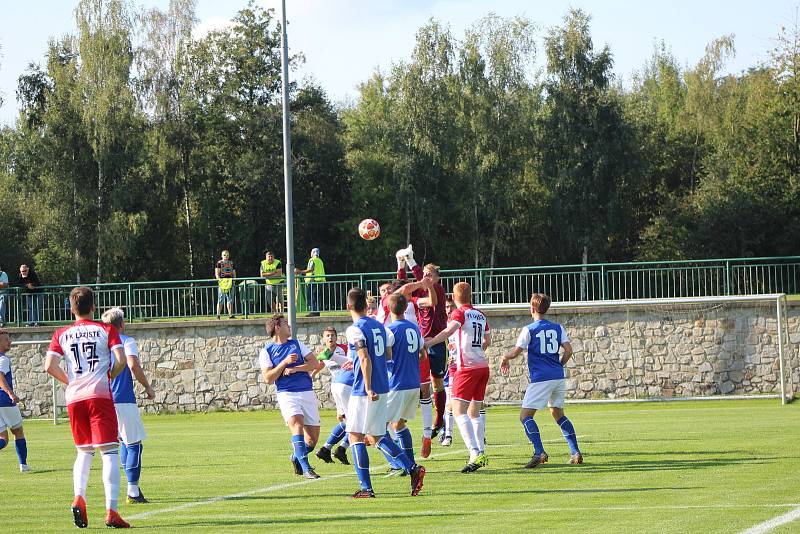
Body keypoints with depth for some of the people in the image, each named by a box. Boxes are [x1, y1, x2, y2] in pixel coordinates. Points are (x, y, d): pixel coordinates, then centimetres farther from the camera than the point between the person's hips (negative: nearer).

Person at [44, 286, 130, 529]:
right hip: (100, 395, -3)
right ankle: (111, 511, -14)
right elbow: (121, 360, -8)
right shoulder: (106, 330, 4)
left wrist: (70, 381, 14)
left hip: (74, 398, 3)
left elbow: (50, 366, -1)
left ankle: (79, 497, -4)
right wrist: (108, 377, 10)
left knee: (84, 451, 18)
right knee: (109, 452, -4)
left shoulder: (62, 334, 9)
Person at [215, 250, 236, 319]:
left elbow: (234, 273, 23)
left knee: (230, 299, 5)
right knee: (221, 300, -7)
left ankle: (230, 314, 7)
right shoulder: (219, 263, 3)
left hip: (230, 282, 5)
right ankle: (218, 314, -6)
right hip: (222, 282, -5)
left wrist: (234, 279, 7)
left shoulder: (231, 263, 18)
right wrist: (219, 280, -20)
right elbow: (216, 273, -4)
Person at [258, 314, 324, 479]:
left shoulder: (297, 344, 16)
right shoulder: (266, 351, 3)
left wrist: (295, 368, -7)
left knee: (312, 439, 3)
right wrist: (285, 362, -15)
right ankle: (306, 468, -30)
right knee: (297, 425, -28)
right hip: (287, 394, -4)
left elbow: (315, 363, 7)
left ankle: (296, 457, 32)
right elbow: (268, 378, -7)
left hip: (307, 393, 4)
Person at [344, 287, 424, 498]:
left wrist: (368, 388, -23)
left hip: (364, 392, -8)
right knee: (376, 437, 15)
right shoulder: (379, 326, 12)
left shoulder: (354, 330, -12)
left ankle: (366, 488, -4)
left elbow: (365, 358, -22)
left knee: (356, 437, 0)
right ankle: (412, 468, 1)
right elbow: (388, 355, 19)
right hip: (383, 389, 8)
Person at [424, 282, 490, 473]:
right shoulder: (480, 315, 16)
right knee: (473, 412, 16)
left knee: (459, 410, -12)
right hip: (483, 366, 7)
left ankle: (475, 453, -26)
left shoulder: (460, 313, -5)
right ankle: (480, 453, 16)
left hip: (467, 368, -7)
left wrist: (427, 343, -32)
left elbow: (449, 330, -25)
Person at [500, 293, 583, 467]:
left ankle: (539, 452, -20)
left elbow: (515, 352, -4)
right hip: (558, 377, 6)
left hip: (540, 379, -6)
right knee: (558, 414, 20)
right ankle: (575, 452, 12)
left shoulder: (529, 330, -4)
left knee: (525, 415, -3)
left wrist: (505, 359, 17)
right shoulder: (558, 328, 9)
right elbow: (568, 351, 3)